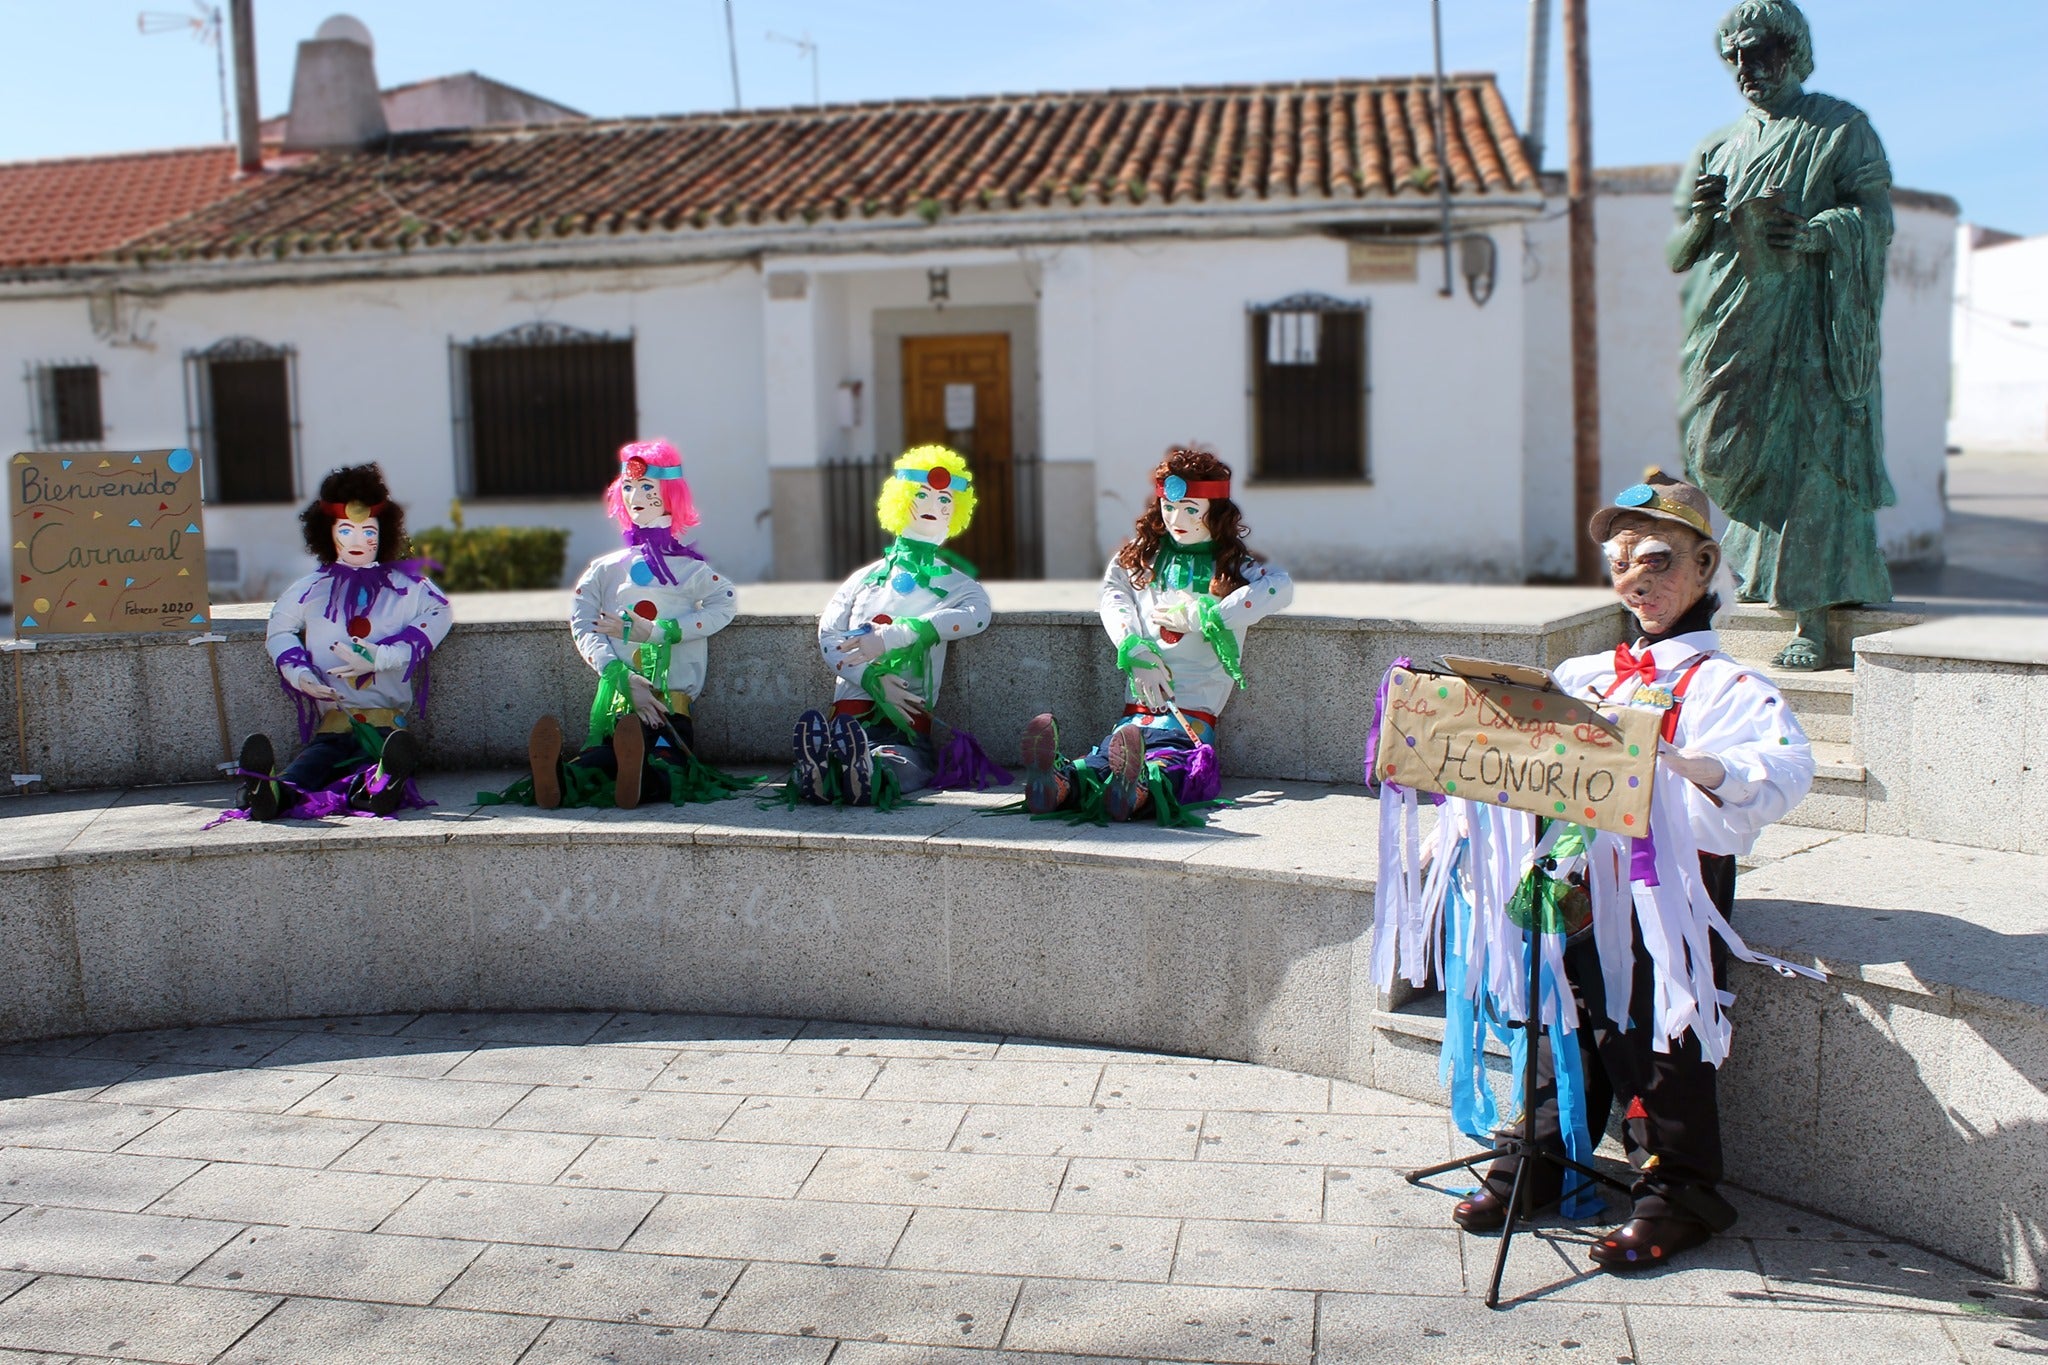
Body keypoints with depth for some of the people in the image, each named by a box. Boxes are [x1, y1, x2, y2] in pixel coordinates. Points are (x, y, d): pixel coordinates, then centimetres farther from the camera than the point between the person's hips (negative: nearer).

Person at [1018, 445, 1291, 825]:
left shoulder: (1233, 565, 14)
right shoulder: (1140, 555, 25)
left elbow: (1280, 587, -7)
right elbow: (1113, 593, 8)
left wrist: (1202, 616, -9)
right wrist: (1135, 650, -11)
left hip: (1192, 715, -3)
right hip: (1138, 710, 3)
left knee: (1167, 764, -38)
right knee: (1101, 761, -31)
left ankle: (1137, 791, -69)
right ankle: (1058, 785, -60)